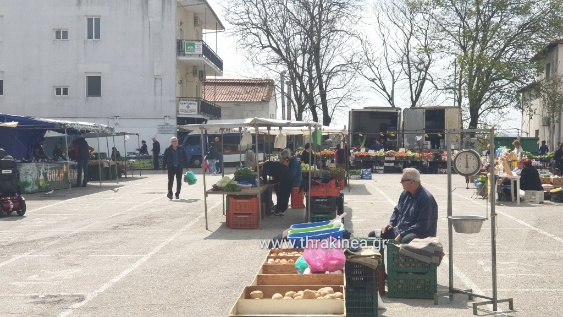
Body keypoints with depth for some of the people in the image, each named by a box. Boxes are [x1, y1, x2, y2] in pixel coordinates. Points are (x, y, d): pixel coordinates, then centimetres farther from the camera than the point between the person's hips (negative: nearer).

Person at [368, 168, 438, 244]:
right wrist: (391, 223, 5)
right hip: (400, 230, 8)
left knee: (405, 240, -43)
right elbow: (397, 210, 25)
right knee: (372, 235, -1)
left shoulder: (426, 199, -18)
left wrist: (402, 235, -23)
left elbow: (423, 226, -22)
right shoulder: (405, 193, 9)